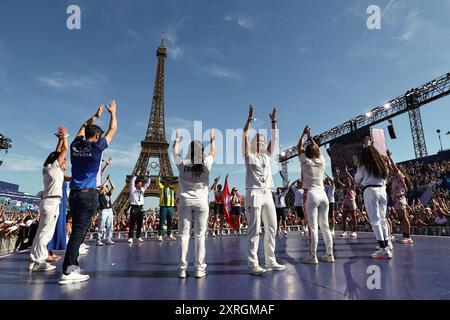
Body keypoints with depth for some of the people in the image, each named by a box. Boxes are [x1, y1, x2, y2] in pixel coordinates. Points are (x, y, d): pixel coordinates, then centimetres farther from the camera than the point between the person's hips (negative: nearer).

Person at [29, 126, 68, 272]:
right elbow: (65, 150, -3)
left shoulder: (49, 169, 18)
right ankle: (39, 261, -6)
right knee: (46, 232, -8)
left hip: (48, 202, 9)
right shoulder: (54, 167, -4)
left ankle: (35, 259, 14)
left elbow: (58, 151, 25)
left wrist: (60, 139, 26)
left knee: (43, 231, 10)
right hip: (52, 202, -9)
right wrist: (64, 137, 8)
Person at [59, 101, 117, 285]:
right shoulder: (96, 147, -6)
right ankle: (67, 272, -7)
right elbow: (113, 129, 6)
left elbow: (84, 128, 28)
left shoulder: (75, 145, 9)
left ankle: (72, 268, 14)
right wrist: (113, 112, 21)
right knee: (79, 231, -8)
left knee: (77, 231, 11)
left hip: (74, 193, 7)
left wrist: (96, 115, 39)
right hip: (89, 194, -7)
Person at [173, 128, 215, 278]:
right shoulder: (206, 163, 0)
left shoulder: (182, 163, 0)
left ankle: (182, 268, 6)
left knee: (183, 235, 4)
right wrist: (212, 138, 35)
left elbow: (174, 152, 20)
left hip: (185, 201, 1)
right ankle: (199, 268, 6)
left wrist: (177, 139, 35)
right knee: (200, 235, 3)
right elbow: (213, 152, 21)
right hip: (201, 202, 0)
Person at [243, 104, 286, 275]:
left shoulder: (267, 156, 18)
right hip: (254, 194, -6)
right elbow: (245, 136, -6)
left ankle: (270, 261, 17)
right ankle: (253, 264, -4)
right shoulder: (249, 155, 5)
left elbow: (274, 138, 14)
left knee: (271, 228, 7)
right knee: (254, 229, -8)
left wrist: (273, 121, 7)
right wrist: (250, 118, -11)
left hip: (268, 194, 6)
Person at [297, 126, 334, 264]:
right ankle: (329, 254, 15)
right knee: (325, 226, 10)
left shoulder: (305, 162, 0)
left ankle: (313, 256, -5)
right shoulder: (321, 161, 10)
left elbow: (299, 147, 14)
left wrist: (304, 134, 23)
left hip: (311, 194, -5)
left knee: (313, 227, -6)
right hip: (323, 194, 5)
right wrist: (310, 137, 35)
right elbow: (318, 149, 28)